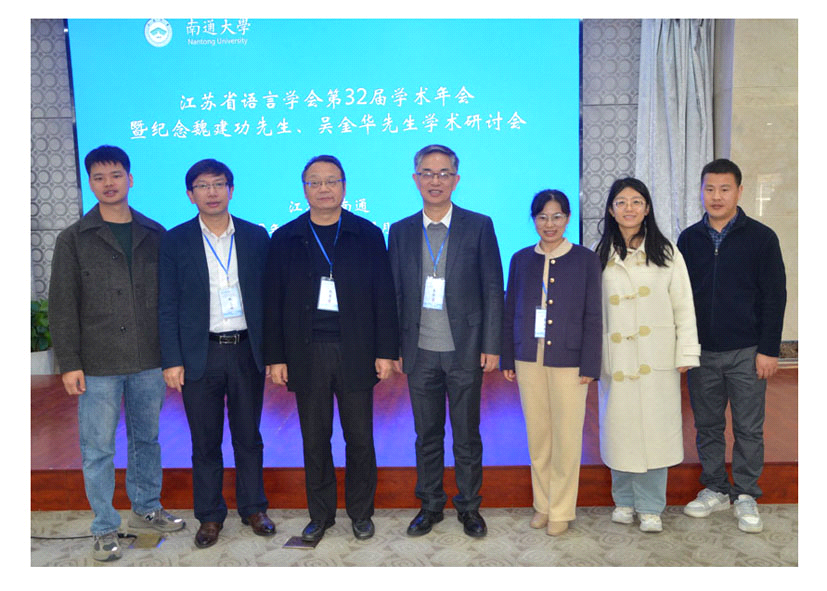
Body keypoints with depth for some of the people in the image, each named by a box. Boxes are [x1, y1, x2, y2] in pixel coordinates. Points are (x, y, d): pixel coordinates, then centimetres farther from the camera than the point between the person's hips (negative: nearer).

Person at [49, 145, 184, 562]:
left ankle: (146, 509, 33)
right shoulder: (73, 239, 0)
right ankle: (105, 528, 21)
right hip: (98, 365, -2)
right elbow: (62, 306, -1)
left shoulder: (155, 235, 5)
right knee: (98, 449, 5)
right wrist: (69, 363, -7)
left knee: (147, 438, 15)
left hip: (149, 361, 2)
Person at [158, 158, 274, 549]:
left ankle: (253, 508, 29)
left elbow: (267, 296, 5)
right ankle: (210, 516, 26)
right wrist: (172, 360, -5)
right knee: (205, 442, 10)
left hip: (247, 351, 1)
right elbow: (168, 306, 0)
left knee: (248, 437, 12)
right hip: (200, 355, -1)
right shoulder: (175, 241, 0)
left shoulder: (256, 236, 3)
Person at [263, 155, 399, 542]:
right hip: (307, 354, 1)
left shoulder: (368, 234, 3)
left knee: (359, 438, 7)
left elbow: (384, 296, 2)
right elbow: (274, 302, 5)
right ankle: (320, 515, 26)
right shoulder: (285, 238, 6)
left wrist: (386, 351, -3)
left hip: (355, 352, -1)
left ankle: (361, 513, 25)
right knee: (314, 440, 9)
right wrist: (275, 358, 1)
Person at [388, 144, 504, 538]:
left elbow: (493, 289, -1)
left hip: (465, 350, -2)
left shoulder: (479, 226, -1)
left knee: (467, 435, 9)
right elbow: (395, 294, 8)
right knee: (427, 436, 12)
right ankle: (430, 505, 28)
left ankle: (469, 508, 26)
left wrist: (491, 345, -5)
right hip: (420, 352, 2)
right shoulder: (400, 231, 6)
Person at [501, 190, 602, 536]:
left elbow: (593, 317, -2)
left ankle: (561, 510, 20)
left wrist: (589, 365, -7)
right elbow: (510, 312, 9)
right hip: (529, 359, 3)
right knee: (537, 435, 11)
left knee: (566, 437, 4)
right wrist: (507, 359, 7)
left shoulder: (585, 259, -1)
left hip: (568, 360, -2)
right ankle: (543, 503, 27)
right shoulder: (521, 259, 7)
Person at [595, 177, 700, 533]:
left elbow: (683, 306, 3)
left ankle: (650, 507, 14)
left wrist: (686, 354, -2)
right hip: (615, 357, 1)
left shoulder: (666, 253, 5)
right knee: (619, 427, 6)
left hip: (656, 357, -1)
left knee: (655, 428, 1)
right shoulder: (599, 256, 6)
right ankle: (624, 500, 24)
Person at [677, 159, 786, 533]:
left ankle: (746, 496, 20)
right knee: (707, 426, 11)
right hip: (701, 351, 3)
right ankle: (715, 490, 25)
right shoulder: (688, 239, 5)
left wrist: (768, 350, -8)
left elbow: (774, 297, -3)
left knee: (748, 429, 6)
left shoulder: (761, 237, -3)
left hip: (746, 353, -2)